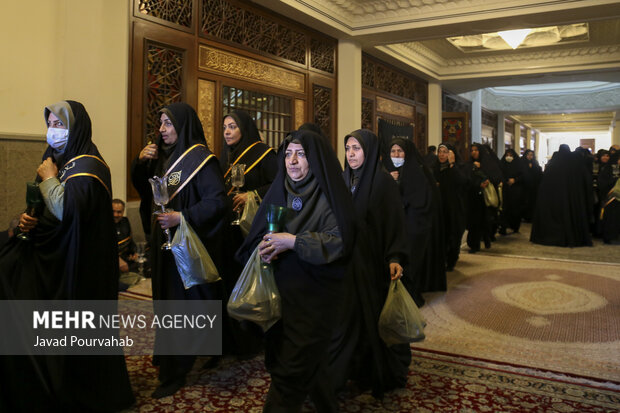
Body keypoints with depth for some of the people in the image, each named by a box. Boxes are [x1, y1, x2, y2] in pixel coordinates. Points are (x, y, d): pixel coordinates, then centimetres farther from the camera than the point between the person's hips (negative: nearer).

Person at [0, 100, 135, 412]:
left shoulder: (88, 166, -13)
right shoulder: (58, 160, 14)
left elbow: (69, 211, -27)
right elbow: (42, 208, 19)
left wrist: (49, 178, -13)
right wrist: (27, 219, -2)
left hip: (73, 265, -8)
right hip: (49, 256, 8)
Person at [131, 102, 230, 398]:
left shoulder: (200, 158, -13)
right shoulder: (163, 156, 9)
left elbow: (218, 201, -20)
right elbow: (146, 193, 15)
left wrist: (183, 217, -26)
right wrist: (140, 163, 0)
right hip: (165, 241, 7)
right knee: (166, 299, 16)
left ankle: (174, 373, 14)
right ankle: (167, 359, 34)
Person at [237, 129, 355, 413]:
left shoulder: (328, 196, -9)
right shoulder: (279, 190, 7)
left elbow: (339, 241, -18)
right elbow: (258, 234, 9)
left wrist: (293, 241, -23)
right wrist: (265, 247, -12)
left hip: (313, 295, -6)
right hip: (281, 290, 6)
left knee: (291, 370, -3)